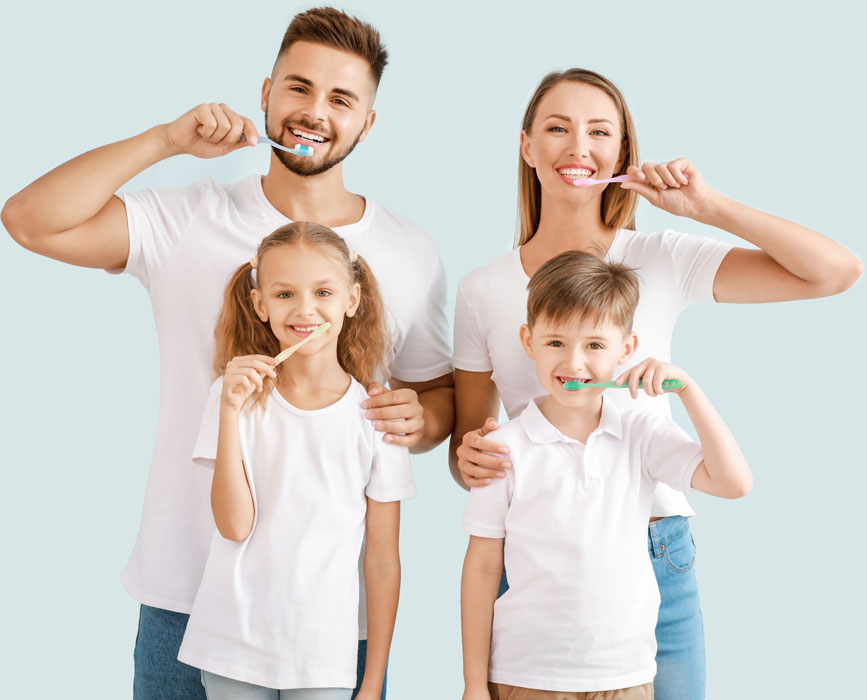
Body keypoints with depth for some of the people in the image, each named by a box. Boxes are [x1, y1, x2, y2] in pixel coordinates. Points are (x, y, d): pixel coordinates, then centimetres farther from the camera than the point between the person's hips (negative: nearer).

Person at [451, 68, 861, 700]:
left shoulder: (662, 262, 0)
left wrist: (711, 207, -11)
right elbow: (468, 439, 9)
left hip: (653, 556, 0)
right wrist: (470, 460, -14)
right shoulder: (482, 291, 3)